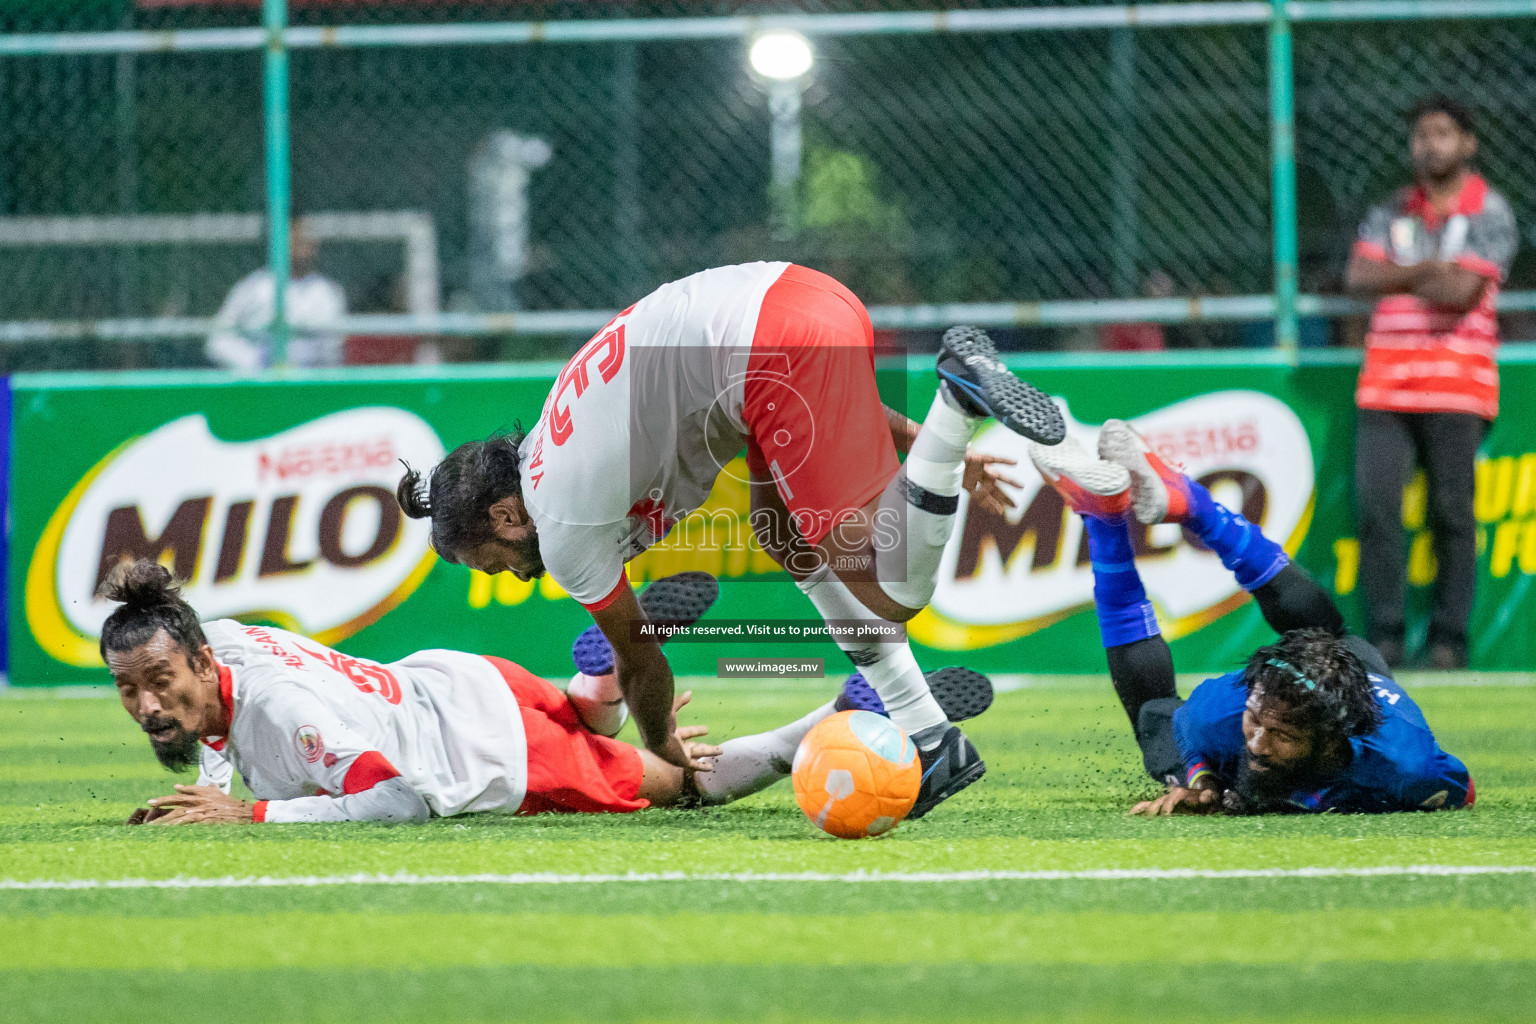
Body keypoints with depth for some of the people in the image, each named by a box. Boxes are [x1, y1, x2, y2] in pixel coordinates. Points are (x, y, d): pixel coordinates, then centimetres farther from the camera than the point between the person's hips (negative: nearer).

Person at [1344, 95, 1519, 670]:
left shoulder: (1489, 213, 1)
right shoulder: (1391, 213, 17)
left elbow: (1462, 292, -11)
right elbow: (1359, 277, 2)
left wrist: (1397, 277, 1)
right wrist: (1429, 271, -8)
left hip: (1456, 385, -4)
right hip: (1385, 380, 4)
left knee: (1452, 513, -4)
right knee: (1375, 507, -6)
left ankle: (1449, 639, 1)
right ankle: (1384, 638, -3)